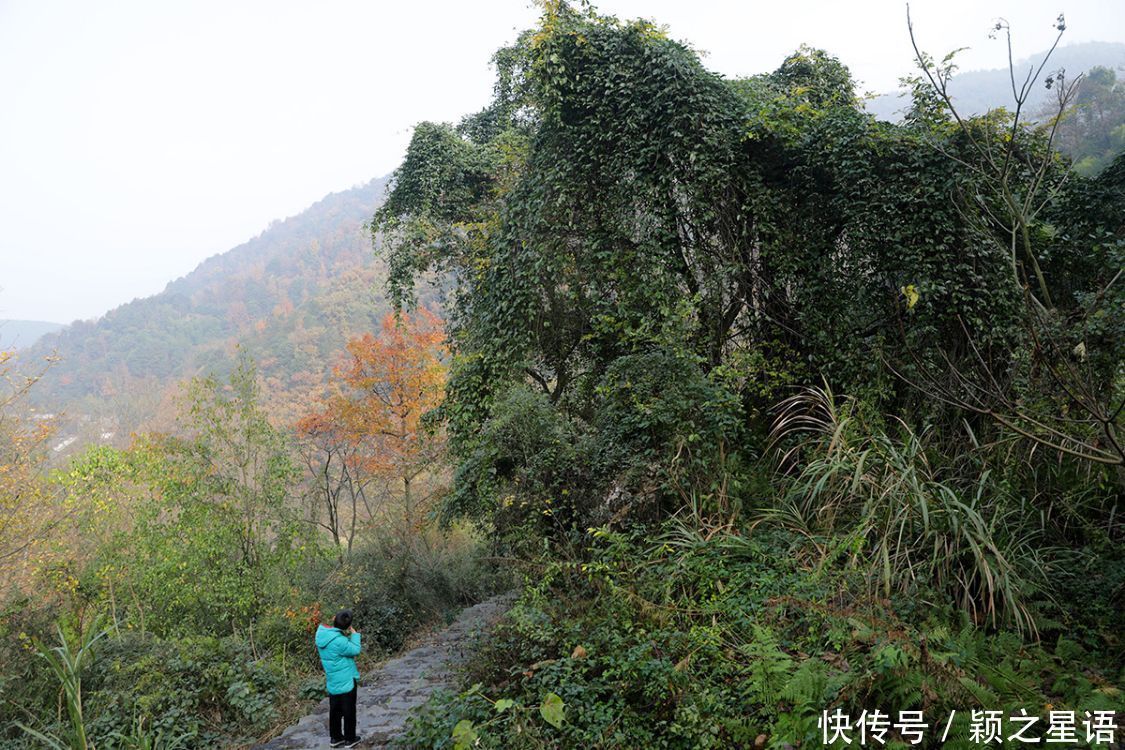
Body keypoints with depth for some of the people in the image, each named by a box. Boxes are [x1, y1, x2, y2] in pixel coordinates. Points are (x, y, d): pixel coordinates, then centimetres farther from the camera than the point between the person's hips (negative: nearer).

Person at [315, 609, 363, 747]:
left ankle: (335, 737, 33)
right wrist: (354, 634, -10)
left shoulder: (321, 633, -8)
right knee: (349, 710, 11)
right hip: (346, 680, -7)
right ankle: (350, 739, 23)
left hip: (332, 680, 7)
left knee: (334, 710, 20)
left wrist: (347, 636, -4)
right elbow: (355, 650, -17)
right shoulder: (339, 641, -32)